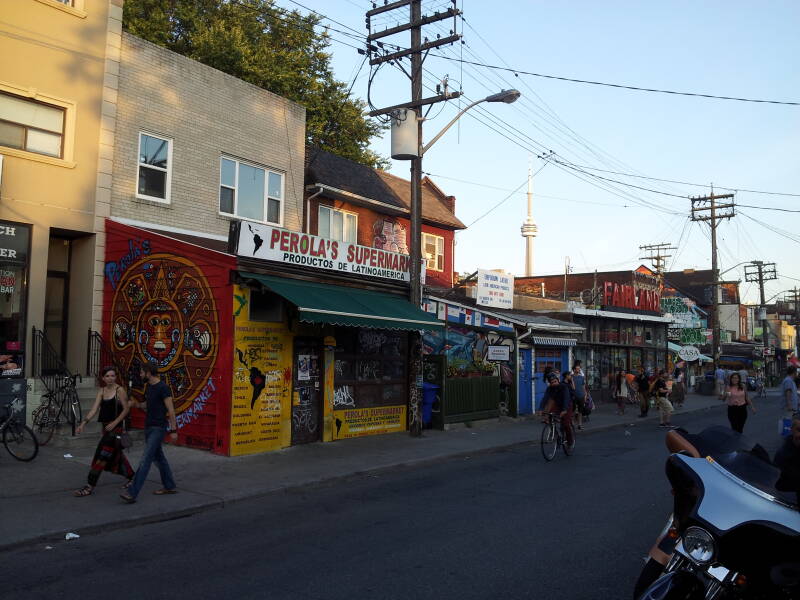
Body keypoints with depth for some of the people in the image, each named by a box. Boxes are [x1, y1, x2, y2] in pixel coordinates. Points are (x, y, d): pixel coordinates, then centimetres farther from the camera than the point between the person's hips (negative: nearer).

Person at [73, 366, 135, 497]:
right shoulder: (101, 391, 8)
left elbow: (126, 409, -11)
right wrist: (83, 423, -10)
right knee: (116, 454, 17)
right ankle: (132, 478, 33)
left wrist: (114, 423, -18)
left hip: (116, 427, -7)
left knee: (102, 456, -9)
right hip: (106, 427, 7)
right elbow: (94, 409, 2)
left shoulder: (119, 390, -10)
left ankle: (90, 487, -4)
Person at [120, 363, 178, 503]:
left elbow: (171, 410, -17)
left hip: (158, 428, -9)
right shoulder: (149, 387, 10)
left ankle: (132, 493, -12)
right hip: (148, 427, 9)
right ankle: (169, 486, 27)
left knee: (145, 460, -11)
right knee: (159, 457, 16)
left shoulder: (162, 388, -16)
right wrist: (137, 404, 3)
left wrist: (173, 430, -18)